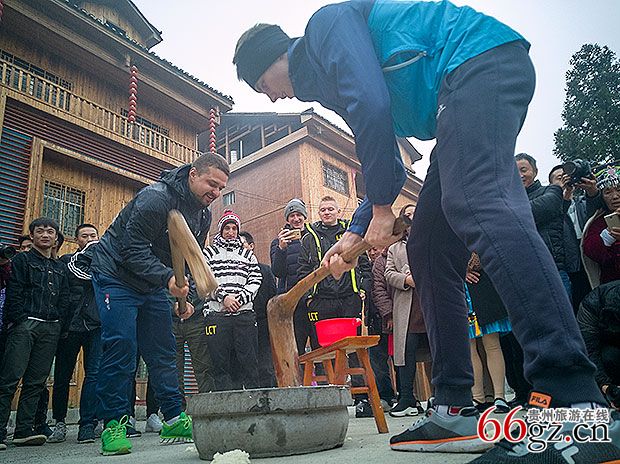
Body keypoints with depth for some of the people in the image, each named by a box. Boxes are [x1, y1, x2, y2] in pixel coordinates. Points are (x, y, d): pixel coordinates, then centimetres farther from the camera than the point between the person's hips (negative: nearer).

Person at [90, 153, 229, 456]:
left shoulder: (203, 215, 2)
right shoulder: (156, 197, -24)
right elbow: (132, 248, -28)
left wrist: (185, 297, 2)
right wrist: (167, 278, -39)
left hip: (154, 285, 8)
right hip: (117, 275, -7)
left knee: (163, 350, 6)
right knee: (121, 347, -12)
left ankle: (174, 421, 11)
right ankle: (113, 424, 0)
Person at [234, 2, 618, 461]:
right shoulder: (325, 78, 27)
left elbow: (372, 101, -16)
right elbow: (387, 164, 23)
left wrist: (382, 207, -10)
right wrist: (355, 234, 14)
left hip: (484, 61, -9)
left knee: (477, 205, -32)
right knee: (428, 251, 0)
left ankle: (575, 401, -39)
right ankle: (456, 412, 1)